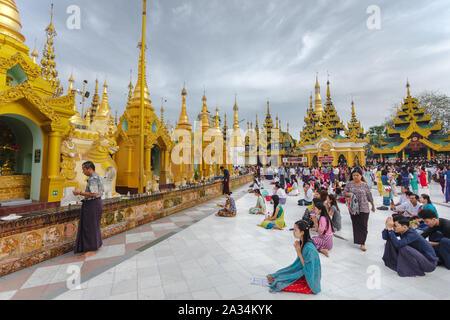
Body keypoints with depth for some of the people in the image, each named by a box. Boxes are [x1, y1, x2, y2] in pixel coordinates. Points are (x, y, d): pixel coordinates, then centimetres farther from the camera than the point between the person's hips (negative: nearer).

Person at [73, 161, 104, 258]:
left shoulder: (92, 179, -20)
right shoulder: (97, 177, 11)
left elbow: (94, 194, -26)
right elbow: (102, 190, 19)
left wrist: (80, 193, -20)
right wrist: (87, 192, 24)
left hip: (92, 204, -10)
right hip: (97, 202, 10)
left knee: (90, 226, 0)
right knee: (94, 225, 20)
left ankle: (92, 249, 11)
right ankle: (98, 244, 33)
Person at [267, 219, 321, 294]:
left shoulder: (308, 247, -31)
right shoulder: (302, 242, -4)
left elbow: (306, 267, -21)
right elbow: (300, 261, 8)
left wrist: (298, 252, -22)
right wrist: (297, 249, -9)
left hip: (309, 279, -8)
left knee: (283, 285, -12)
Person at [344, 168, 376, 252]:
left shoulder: (365, 185, -2)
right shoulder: (349, 184, 0)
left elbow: (369, 196, 7)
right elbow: (344, 193, 5)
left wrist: (373, 205, 15)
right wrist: (348, 194, -18)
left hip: (363, 209, -1)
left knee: (363, 226, -1)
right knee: (356, 225, 10)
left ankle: (362, 244, 4)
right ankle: (357, 239, 25)